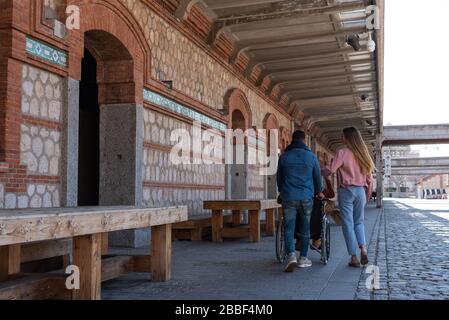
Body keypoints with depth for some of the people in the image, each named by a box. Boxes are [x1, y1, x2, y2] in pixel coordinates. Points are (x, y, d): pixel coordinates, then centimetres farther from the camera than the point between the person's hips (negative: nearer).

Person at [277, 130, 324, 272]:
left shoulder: (284, 157, 5)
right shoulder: (311, 156, 4)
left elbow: (279, 177, 15)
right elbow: (318, 176, 13)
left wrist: (282, 192, 33)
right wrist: (319, 192, 31)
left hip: (288, 197, 0)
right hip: (306, 197, 0)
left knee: (289, 228, -1)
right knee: (305, 228, 10)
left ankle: (291, 255, -19)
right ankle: (303, 258, 14)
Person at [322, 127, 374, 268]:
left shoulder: (343, 152, -9)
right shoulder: (363, 153, 8)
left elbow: (330, 170, -15)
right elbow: (369, 177, 11)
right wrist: (367, 194, 20)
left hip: (346, 191, -5)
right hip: (360, 191, 5)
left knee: (348, 224, 2)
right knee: (359, 222, 17)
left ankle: (354, 257, 4)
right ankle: (363, 248, -4)